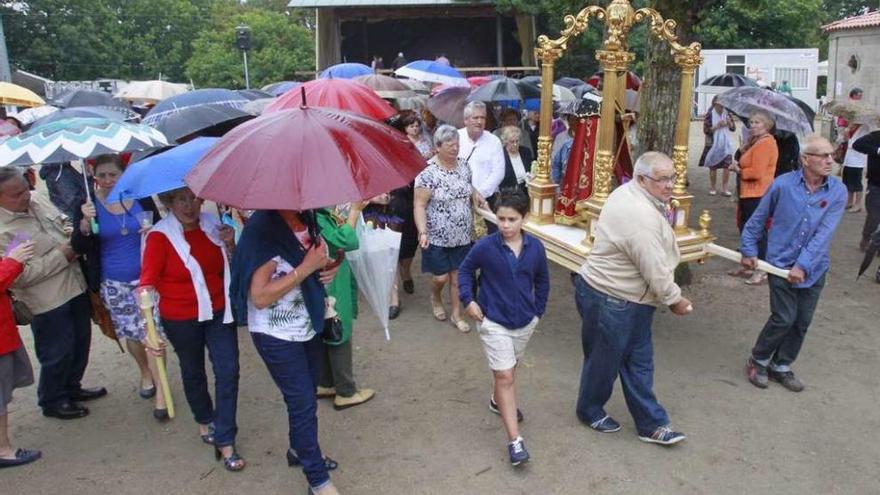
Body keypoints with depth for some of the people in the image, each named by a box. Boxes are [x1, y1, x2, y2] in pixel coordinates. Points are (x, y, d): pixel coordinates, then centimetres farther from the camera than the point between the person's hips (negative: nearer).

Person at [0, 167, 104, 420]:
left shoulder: (36, 199, 1)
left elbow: (63, 222, 17)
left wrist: (76, 232, -6)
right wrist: (61, 255, -21)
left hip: (75, 287, 8)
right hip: (47, 302, -8)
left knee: (81, 342, 21)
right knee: (58, 353, 7)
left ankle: (72, 387, 43)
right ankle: (52, 401, 31)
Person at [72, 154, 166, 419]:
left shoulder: (141, 198, -4)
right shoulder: (88, 205, -4)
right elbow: (79, 248, -8)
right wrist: (85, 224, -26)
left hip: (146, 277, -1)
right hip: (113, 284, 1)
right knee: (131, 335, 14)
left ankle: (160, 392, 6)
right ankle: (145, 374, 40)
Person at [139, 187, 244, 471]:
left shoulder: (213, 224, -3)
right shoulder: (160, 236, -15)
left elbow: (230, 265, 9)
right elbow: (147, 284, -18)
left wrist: (229, 244, -12)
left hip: (219, 312, 3)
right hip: (181, 319, -3)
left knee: (228, 372, -2)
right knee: (193, 372, 18)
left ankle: (225, 442, 10)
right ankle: (205, 421, 45)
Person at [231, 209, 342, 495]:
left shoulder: (306, 219, -4)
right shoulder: (263, 229, -26)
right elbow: (260, 297, -28)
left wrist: (329, 267, -7)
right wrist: (306, 268, -28)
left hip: (309, 326, 7)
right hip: (277, 335, -7)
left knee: (306, 395, 21)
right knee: (303, 402, 3)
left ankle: (300, 449, 46)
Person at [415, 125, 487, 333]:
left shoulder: (463, 164, 1)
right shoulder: (428, 172, -18)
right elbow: (419, 206, -18)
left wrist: (477, 195, -1)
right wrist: (423, 232, -28)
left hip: (462, 235, 5)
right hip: (438, 237, -5)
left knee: (457, 276, 11)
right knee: (442, 277, 4)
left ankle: (456, 315, 26)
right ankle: (435, 298, 39)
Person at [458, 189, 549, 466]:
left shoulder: (535, 247, -6)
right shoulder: (485, 246, -16)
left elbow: (542, 280, 9)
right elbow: (465, 270, 0)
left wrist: (538, 310, 7)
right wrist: (468, 300, -10)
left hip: (525, 322, 4)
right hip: (494, 323, -4)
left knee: (508, 371, 23)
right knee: (505, 376, -7)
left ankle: (499, 401, 53)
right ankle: (515, 441, -4)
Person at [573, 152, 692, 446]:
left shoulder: (630, 193, 4)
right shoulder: (641, 217, -29)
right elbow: (655, 270, -23)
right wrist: (675, 299, -9)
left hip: (629, 300, 10)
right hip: (609, 302, -10)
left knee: (639, 361, 15)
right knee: (604, 361, 12)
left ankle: (650, 424, 26)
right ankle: (590, 411, 36)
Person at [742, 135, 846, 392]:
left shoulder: (838, 192, -8)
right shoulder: (783, 184, -10)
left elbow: (824, 234, -15)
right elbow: (758, 218, 2)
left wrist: (803, 265, -21)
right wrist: (748, 250, 4)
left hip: (814, 270, 3)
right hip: (781, 264, -3)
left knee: (802, 322, 11)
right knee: (784, 319, -6)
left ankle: (781, 366, 31)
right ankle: (758, 360, 19)